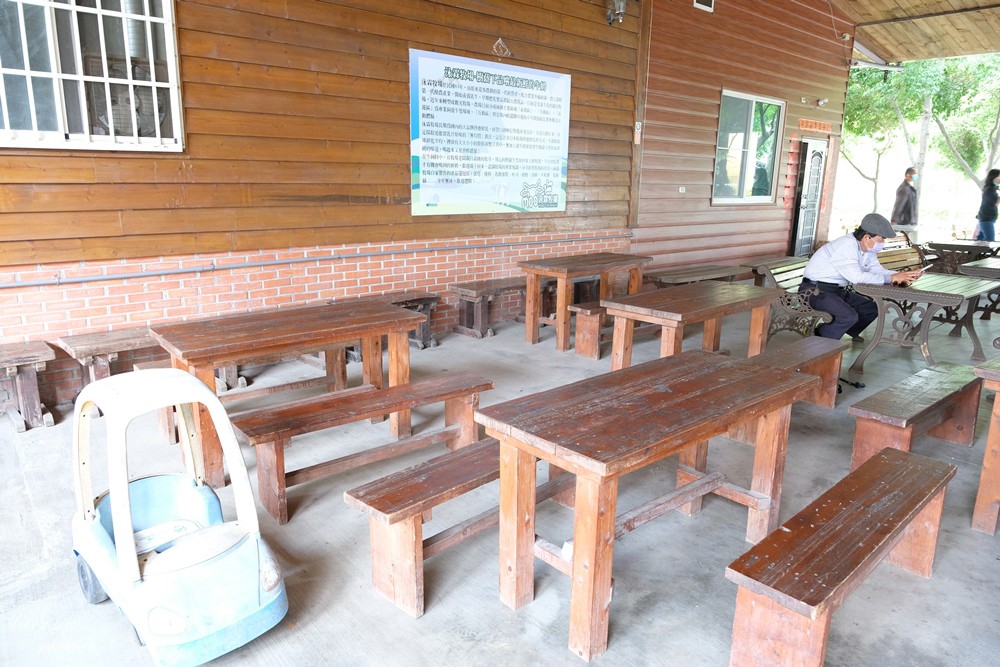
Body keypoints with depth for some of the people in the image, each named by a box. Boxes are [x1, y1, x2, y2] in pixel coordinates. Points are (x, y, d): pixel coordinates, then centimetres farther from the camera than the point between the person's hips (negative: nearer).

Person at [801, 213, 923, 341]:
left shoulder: (868, 249, 7)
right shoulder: (846, 246, -24)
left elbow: (877, 270, 10)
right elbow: (857, 277, -32)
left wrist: (901, 275, -9)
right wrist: (891, 278, -25)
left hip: (838, 291, 10)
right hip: (815, 291, -10)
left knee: (872, 308, 8)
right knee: (849, 316, -27)